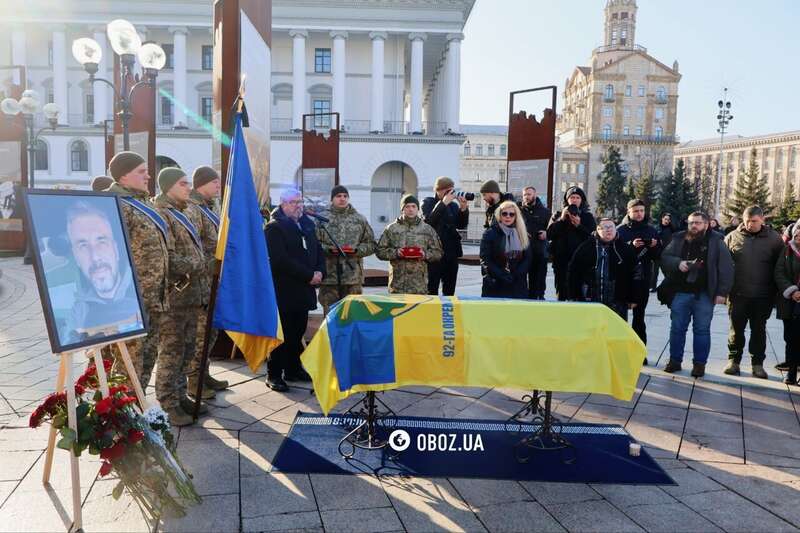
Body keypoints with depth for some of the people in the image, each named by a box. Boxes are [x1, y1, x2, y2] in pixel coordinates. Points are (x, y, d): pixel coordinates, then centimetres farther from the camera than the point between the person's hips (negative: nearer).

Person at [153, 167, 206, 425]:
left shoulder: (183, 213, 20)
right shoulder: (161, 214, -11)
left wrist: (203, 287, 18)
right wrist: (193, 266, -11)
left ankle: (180, 396, 25)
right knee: (171, 353, -2)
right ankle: (168, 404, 6)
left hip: (191, 294, 9)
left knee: (186, 351, 15)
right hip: (174, 295, -9)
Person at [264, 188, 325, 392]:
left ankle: (293, 369, 25)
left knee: (298, 332, 13)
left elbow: (318, 251, 17)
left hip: (303, 290, 7)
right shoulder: (274, 227, -8)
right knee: (282, 334, -2)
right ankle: (274, 375, 8)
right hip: (284, 291, -7)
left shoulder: (308, 224, 16)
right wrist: (309, 276, -18)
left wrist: (320, 272, -3)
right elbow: (280, 260, -18)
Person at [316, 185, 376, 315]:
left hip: (353, 276, 1)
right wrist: (328, 249, -14)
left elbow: (371, 244, 11)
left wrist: (357, 249, -7)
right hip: (329, 275, -1)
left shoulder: (360, 219, 11)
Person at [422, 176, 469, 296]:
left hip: (452, 252, 5)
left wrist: (464, 209, -7)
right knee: (432, 288, -3)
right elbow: (428, 220, -17)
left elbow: (462, 225, 8)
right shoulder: (428, 203, 1)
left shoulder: (453, 205, 13)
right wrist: (443, 203, -19)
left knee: (450, 290, 9)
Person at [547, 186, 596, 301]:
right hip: (561, 260, 1)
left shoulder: (588, 217, 10)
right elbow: (549, 235, -1)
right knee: (561, 293, 5)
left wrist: (579, 225, -14)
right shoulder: (558, 215, 13)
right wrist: (561, 219, -9)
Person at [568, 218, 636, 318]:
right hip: (589, 301, 0)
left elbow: (632, 275, 6)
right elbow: (573, 272, 2)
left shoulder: (624, 249, 4)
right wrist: (574, 297, -1)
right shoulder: (586, 247, 1)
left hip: (617, 302, 0)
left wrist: (631, 299, 4)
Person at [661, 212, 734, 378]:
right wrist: (678, 263, -15)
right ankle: (675, 360, 20)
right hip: (680, 292, 2)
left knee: (702, 330, 5)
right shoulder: (678, 239, 6)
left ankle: (699, 363, 15)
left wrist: (722, 292, -10)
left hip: (704, 295, -2)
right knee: (677, 328, 8)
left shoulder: (716, 242, -1)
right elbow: (664, 257, 5)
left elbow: (726, 268, -4)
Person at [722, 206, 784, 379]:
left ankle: (757, 363, 21)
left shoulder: (774, 238, 0)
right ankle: (733, 360, 21)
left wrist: (774, 292, -1)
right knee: (736, 329, 8)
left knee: (759, 330, 11)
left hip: (763, 296, 0)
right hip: (738, 294, 0)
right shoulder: (732, 237, 0)